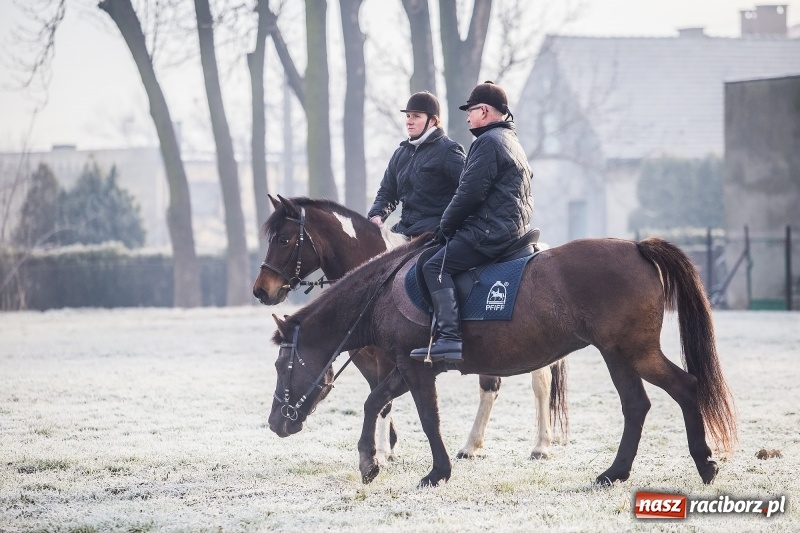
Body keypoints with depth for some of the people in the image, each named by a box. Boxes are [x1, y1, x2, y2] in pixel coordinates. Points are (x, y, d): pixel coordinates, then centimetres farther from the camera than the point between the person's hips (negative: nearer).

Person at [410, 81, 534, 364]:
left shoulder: (488, 142, -11)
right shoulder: (513, 142, 23)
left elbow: (470, 192, -17)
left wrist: (445, 227, -6)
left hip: (489, 232, -11)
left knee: (436, 266, -16)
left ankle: (449, 338, -28)